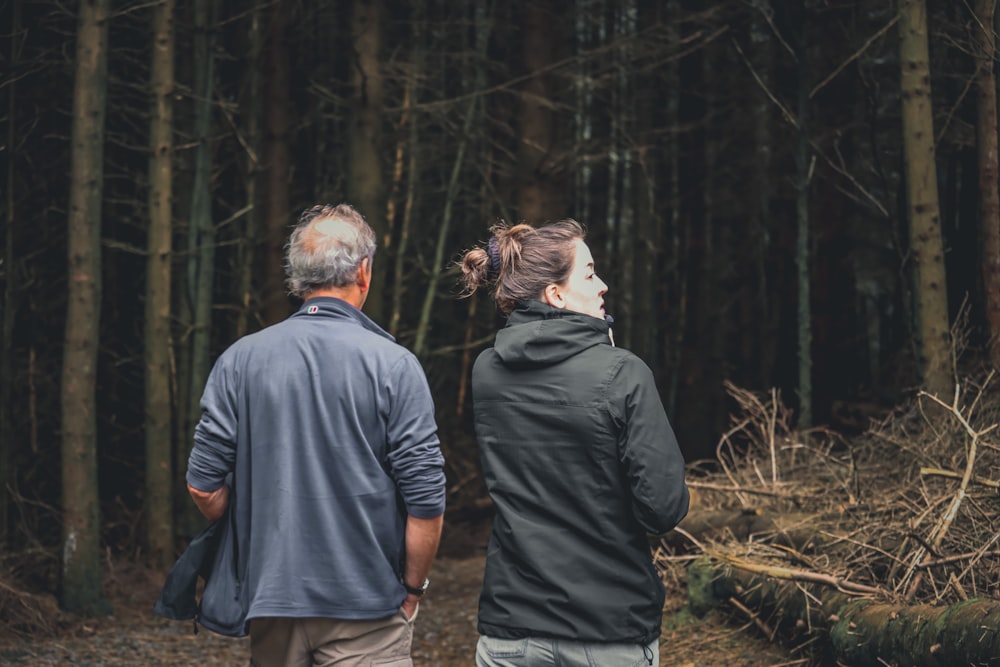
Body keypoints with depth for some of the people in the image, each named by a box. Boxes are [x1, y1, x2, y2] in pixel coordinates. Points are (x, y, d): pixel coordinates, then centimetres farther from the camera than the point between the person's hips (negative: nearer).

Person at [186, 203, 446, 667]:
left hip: (271, 597, 3)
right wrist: (413, 587, 4)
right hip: (365, 611, -3)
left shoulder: (240, 360, 0)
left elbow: (203, 486, 0)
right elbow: (426, 501, -10)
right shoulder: (393, 365, -9)